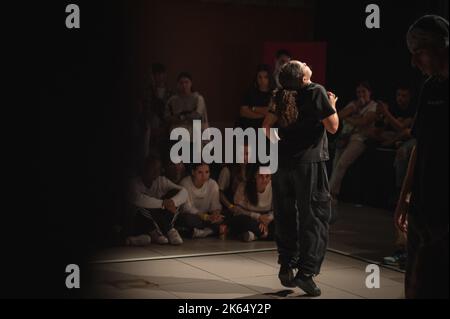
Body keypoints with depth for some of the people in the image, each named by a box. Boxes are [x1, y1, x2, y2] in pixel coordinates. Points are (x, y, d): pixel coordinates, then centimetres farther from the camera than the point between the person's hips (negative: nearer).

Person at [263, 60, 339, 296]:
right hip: (309, 161, -5)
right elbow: (332, 127, -8)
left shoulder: (281, 95, 6)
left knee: (286, 216, 14)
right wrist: (332, 105, 9)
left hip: (283, 160, 5)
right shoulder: (316, 92, -9)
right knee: (314, 217, 0)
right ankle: (306, 272, -5)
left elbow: (267, 127, 11)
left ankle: (286, 268, 19)